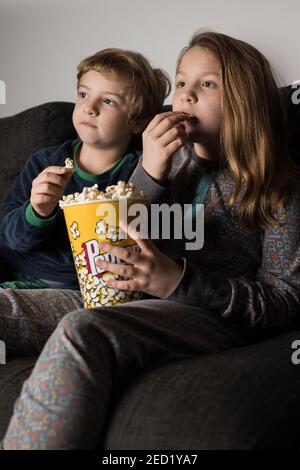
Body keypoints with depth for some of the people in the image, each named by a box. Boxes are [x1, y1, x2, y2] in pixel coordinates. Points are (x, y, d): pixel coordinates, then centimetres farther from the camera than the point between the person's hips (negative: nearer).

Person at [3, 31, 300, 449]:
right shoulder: (171, 159, 16)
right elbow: (117, 243, 9)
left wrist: (179, 280, -19)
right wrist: (149, 173, -9)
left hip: (212, 317, -5)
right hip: (130, 301, 6)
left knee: (80, 336, -35)